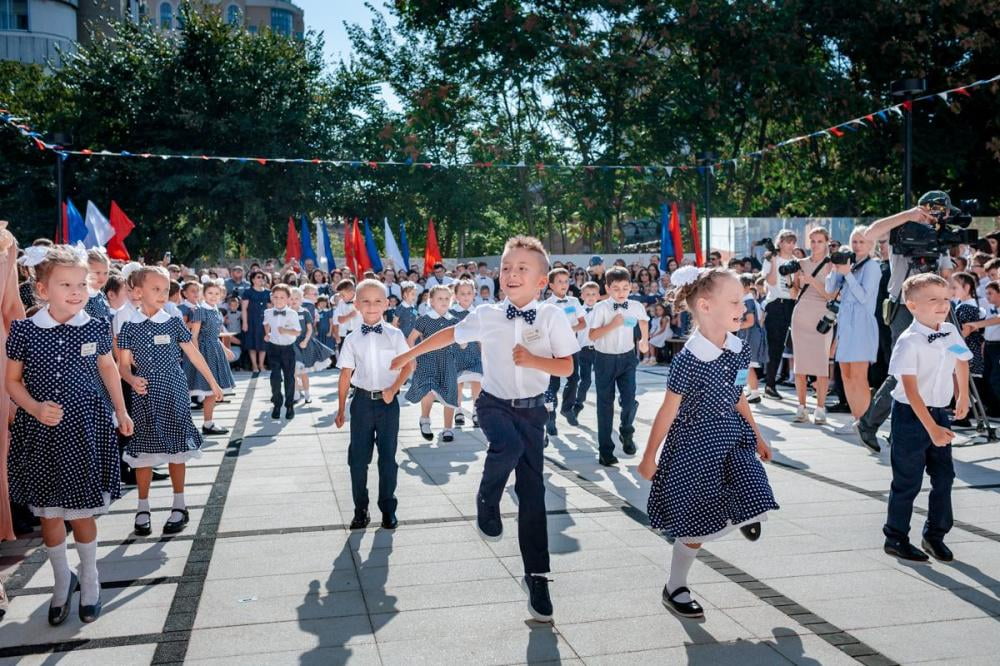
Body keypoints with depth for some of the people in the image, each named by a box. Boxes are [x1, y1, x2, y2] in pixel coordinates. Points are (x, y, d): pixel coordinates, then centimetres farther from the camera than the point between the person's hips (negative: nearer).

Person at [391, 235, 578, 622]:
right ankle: (487, 502, -5)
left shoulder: (552, 318, -6)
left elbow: (567, 367, -3)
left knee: (533, 492, 1)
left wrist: (532, 360, -20)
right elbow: (450, 334, 12)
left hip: (531, 409, 0)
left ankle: (536, 576, 12)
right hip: (494, 403, 0)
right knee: (510, 444, -35)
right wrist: (409, 354, 18)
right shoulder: (486, 316, -3)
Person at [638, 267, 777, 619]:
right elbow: (668, 412, -15)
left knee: (756, 506, -3)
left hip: (732, 438, 6)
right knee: (698, 525, 3)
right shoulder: (689, 359, -23)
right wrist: (649, 457, -8)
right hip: (695, 444, -6)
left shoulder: (740, 350, -2)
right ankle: (674, 589, 24)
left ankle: (740, 515, 36)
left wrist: (756, 435, 20)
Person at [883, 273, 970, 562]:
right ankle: (896, 538, 18)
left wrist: (963, 396, 25)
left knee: (944, 477, 10)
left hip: (940, 413, 6)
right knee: (908, 482, 3)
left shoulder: (950, 333, 1)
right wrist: (931, 428, -29)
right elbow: (911, 389, -24)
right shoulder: (909, 342, -20)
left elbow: (961, 361, 23)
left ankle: (935, 535, 26)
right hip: (911, 416, -6)